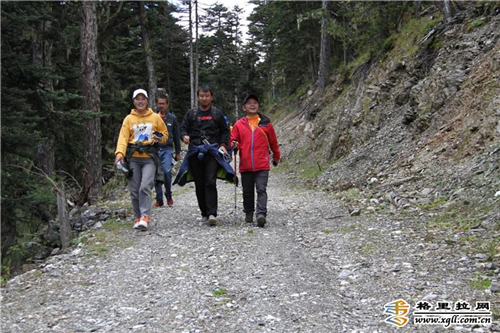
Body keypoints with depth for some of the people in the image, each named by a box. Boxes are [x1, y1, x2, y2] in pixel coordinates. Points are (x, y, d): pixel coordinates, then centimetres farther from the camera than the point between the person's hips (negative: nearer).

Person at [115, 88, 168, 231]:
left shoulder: (155, 117, 9)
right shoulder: (129, 119, 10)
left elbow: (165, 134, 18)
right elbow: (123, 137, 0)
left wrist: (160, 138, -6)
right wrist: (120, 153, -16)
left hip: (149, 157, -2)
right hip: (133, 158, 2)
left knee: (145, 187, -17)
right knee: (134, 190, 3)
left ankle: (145, 217, -15)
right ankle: (137, 218, 13)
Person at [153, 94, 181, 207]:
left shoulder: (172, 118, 8)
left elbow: (176, 136, 13)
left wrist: (178, 152, 13)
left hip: (167, 149, -1)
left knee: (167, 171, -18)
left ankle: (168, 195, 4)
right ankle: (159, 199, 14)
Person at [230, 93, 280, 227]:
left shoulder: (266, 123, 5)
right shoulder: (239, 124, 6)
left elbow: (273, 142, 15)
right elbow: (233, 140, 10)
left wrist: (276, 157, 23)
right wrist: (234, 145, -14)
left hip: (262, 165, -2)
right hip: (245, 165, 2)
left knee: (261, 190, -10)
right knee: (247, 191, 12)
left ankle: (261, 214, -15)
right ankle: (248, 213, 27)